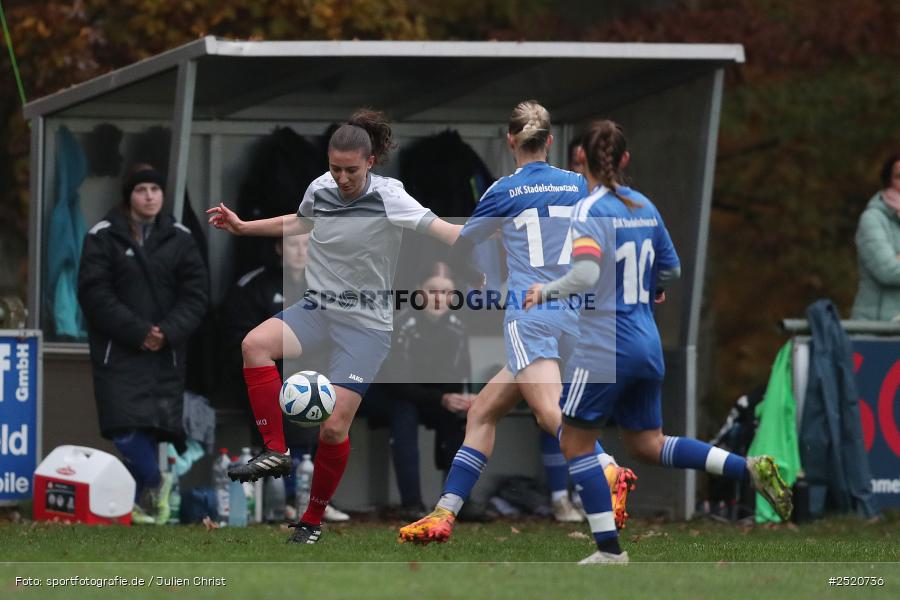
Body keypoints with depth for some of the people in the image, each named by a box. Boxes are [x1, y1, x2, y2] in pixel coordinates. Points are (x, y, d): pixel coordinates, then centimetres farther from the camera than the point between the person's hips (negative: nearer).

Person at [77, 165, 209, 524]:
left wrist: (168, 332, -12)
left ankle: (144, 501, 13)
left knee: (151, 427, -1)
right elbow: (94, 293, -6)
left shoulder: (179, 238, 10)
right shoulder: (104, 237, 1)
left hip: (165, 352, 2)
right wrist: (138, 332, -14)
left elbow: (195, 294, 5)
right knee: (127, 430, -16)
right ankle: (155, 483, 6)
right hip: (118, 350, -2)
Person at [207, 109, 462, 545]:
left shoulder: (388, 197, -16)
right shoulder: (320, 189, 0)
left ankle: (313, 520, 14)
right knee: (255, 344, -26)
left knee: (334, 428, -9)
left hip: (367, 324, -4)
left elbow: (441, 230, -28)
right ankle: (275, 452, -19)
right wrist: (243, 227, 29)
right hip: (318, 308, 5)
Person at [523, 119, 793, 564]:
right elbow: (671, 269, 20)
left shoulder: (589, 211, -13)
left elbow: (585, 274, -27)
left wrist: (546, 292, -11)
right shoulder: (644, 207, 9)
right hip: (647, 345, 7)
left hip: (604, 345, -7)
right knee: (647, 445, 17)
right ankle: (751, 469, 1)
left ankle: (609, 550, 2)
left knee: (575, 442, 5)